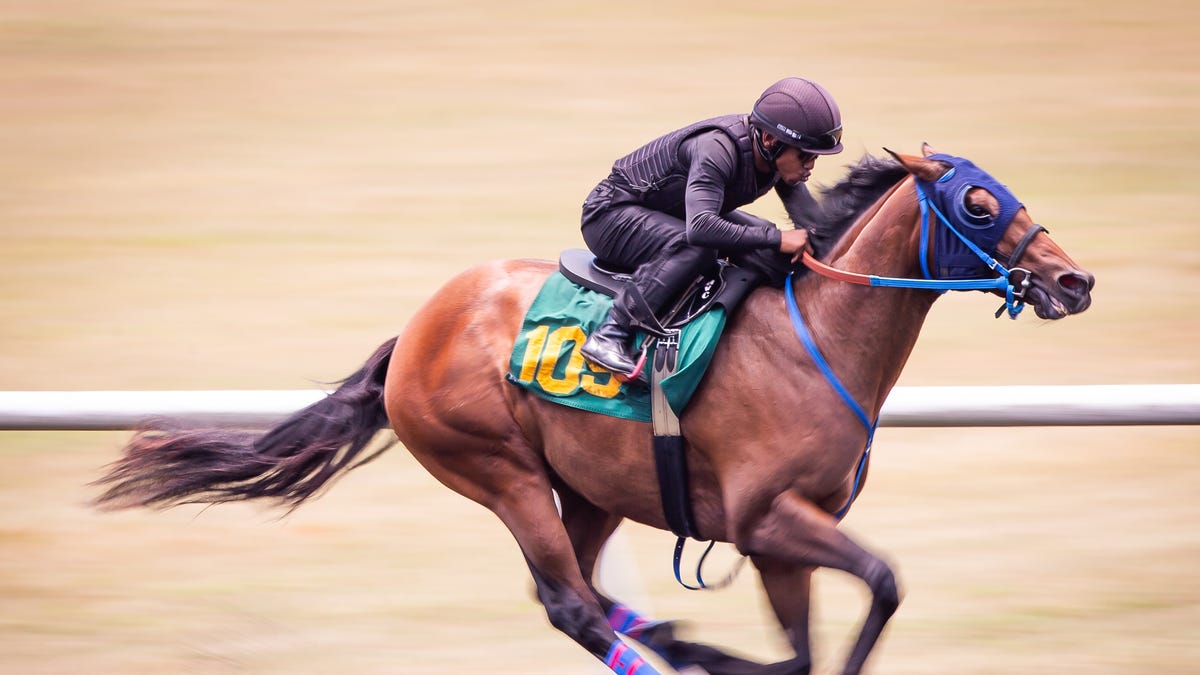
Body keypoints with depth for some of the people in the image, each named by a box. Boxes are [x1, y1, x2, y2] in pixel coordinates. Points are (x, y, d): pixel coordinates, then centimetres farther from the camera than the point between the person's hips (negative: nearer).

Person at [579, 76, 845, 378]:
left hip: (671, 215, 8)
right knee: (695, 246, -37)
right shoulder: (716, 149, -36)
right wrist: (776, 238, -45)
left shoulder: (779, 158, -10)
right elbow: (700, 228, -49)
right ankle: (610, 335, -34)